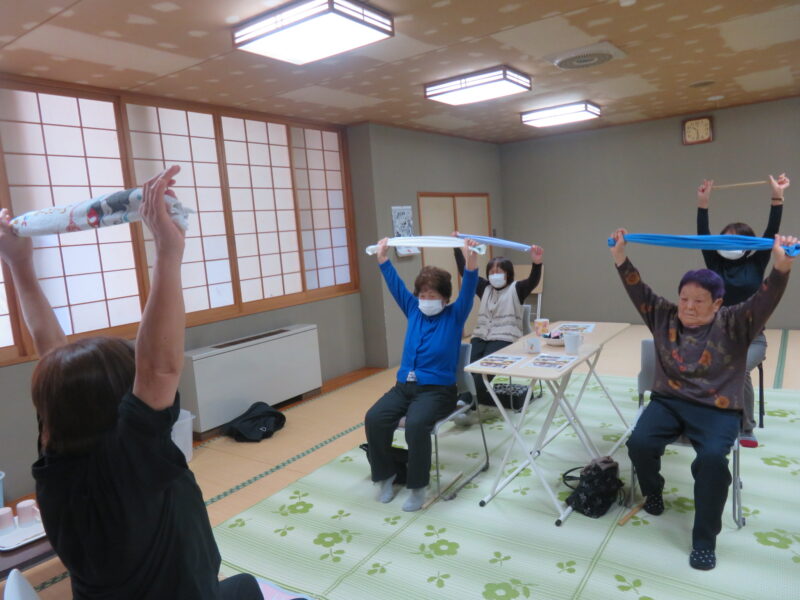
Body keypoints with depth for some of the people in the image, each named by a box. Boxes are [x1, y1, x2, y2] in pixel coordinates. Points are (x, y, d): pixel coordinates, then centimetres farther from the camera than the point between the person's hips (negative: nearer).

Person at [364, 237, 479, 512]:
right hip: (404, 385, 5)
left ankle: (417, 486, -13)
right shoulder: (413, 311, 11)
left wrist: (471, 260, -30)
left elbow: (468, 292, -15)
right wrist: (382, 257, 8)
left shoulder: (454, 316, 0)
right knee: (374, 418, -21)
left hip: (437, 389, -4)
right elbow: (395, 285, 12)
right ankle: (385, 475, 0)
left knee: (416, 424, -33)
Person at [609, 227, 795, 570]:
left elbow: (764, 301, -17)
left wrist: (781, 267, -36)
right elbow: (638, 291, 1)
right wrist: (620, 257, -11)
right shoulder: (664, 317, 7)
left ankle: (704, 540, -9)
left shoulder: (733, 325, -2)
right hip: (668, 401, 3)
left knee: (712, 458, -29)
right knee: (639, 442, -22)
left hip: (717, 410, -2)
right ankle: (653, 491, 14)